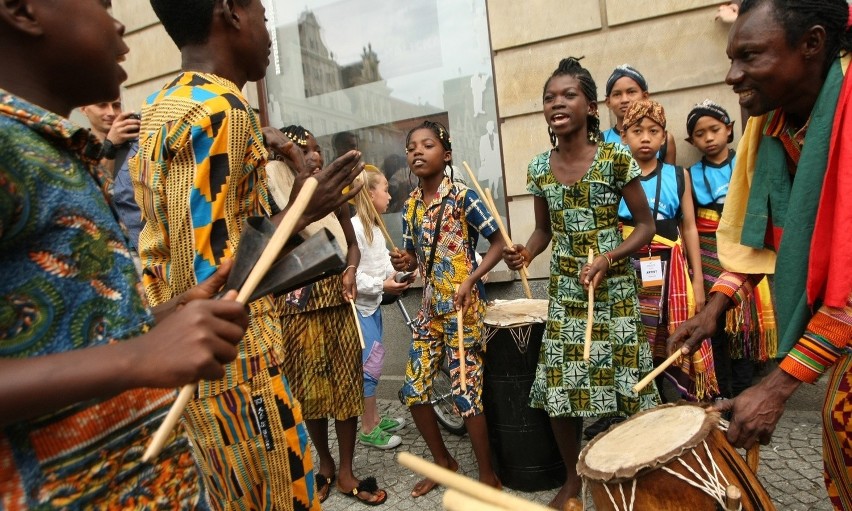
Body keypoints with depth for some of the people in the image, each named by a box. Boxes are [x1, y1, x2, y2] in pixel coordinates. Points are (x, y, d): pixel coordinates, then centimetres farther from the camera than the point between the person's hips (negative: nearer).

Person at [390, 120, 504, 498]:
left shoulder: (463, 197, -10)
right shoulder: (410, 205, 8)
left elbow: (498, 243, -10)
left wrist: (471, 280, -22)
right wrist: (404, 262, -8)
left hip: (463, 307, -7)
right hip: (429, 308, 7)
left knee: (466, 392, -2)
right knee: (413, 391, 9)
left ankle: (487, 475, 20)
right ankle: (443, 462, 31)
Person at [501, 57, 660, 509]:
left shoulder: (615, 159, -9)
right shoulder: (539, 169, 3)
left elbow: (645, 225, -4)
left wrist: (607, 259, -19)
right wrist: (525, 252, -10)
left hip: (613, 286, -4)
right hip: (564, 290, 4)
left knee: (622, 381, 3)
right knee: (559, 385, 7)